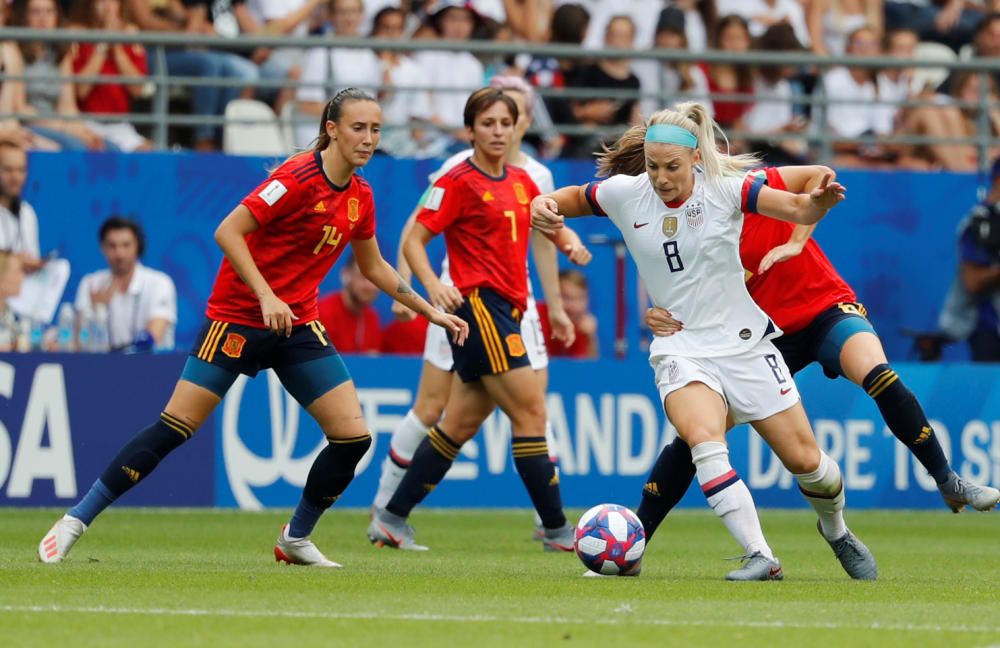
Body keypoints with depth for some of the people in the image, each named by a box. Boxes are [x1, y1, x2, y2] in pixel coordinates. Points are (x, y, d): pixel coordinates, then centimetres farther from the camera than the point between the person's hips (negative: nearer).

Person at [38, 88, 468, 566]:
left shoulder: (359, 197, 5)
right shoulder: (299, 177, -18)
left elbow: (374, 268, 21)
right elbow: (228, 232, -22)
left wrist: (431, 312, 23)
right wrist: (266, 295, -29)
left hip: (298, 327, 7)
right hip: (237, 319, -7)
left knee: (353, 436, -5)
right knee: (174, 427, -9)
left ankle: (296, 539, 15)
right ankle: (75, 522, 0)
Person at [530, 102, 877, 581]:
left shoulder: (724, 189, -12)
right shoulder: (625, 193, -6)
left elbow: (799, 210, -21)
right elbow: (571, 199, 12)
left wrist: (820, 201, -44)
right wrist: (543, 206, -10)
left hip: (744, 342, 0)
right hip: (681, 351, 0)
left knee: (804, 459, 4)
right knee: (703, 438, -31)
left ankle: (837, 532, 37)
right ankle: (760, 558, -30)